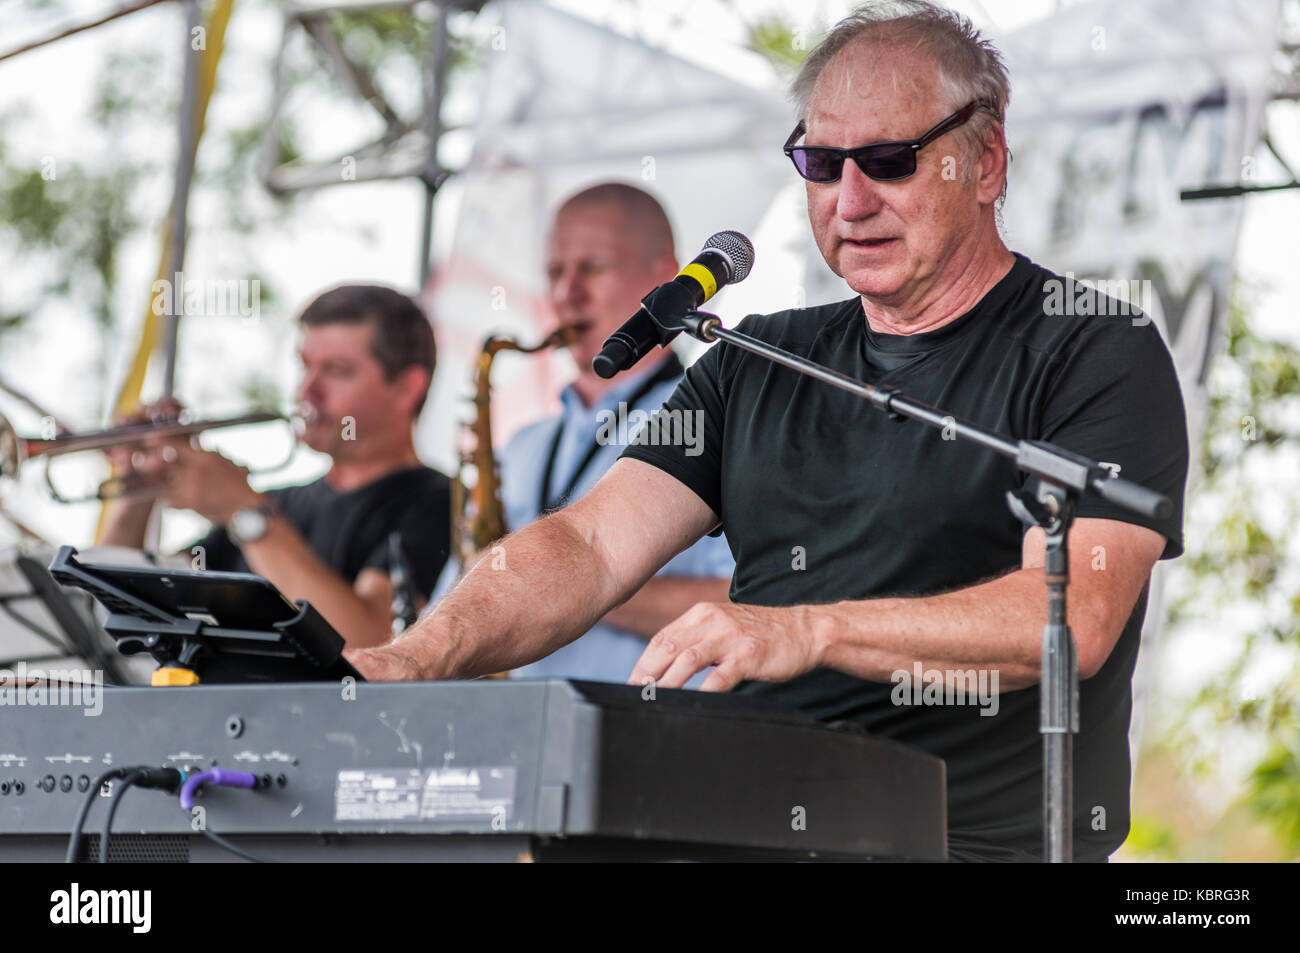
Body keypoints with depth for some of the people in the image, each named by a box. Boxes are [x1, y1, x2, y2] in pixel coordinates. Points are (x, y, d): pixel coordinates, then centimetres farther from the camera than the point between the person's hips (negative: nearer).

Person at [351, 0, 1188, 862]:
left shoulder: (1100, 353, 0)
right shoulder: (761, 364, 19)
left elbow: (1075, 615, -16)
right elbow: (596, 545, 8)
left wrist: (808, 632, -28)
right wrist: (424, 654, -11)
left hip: (978, 840, -5)